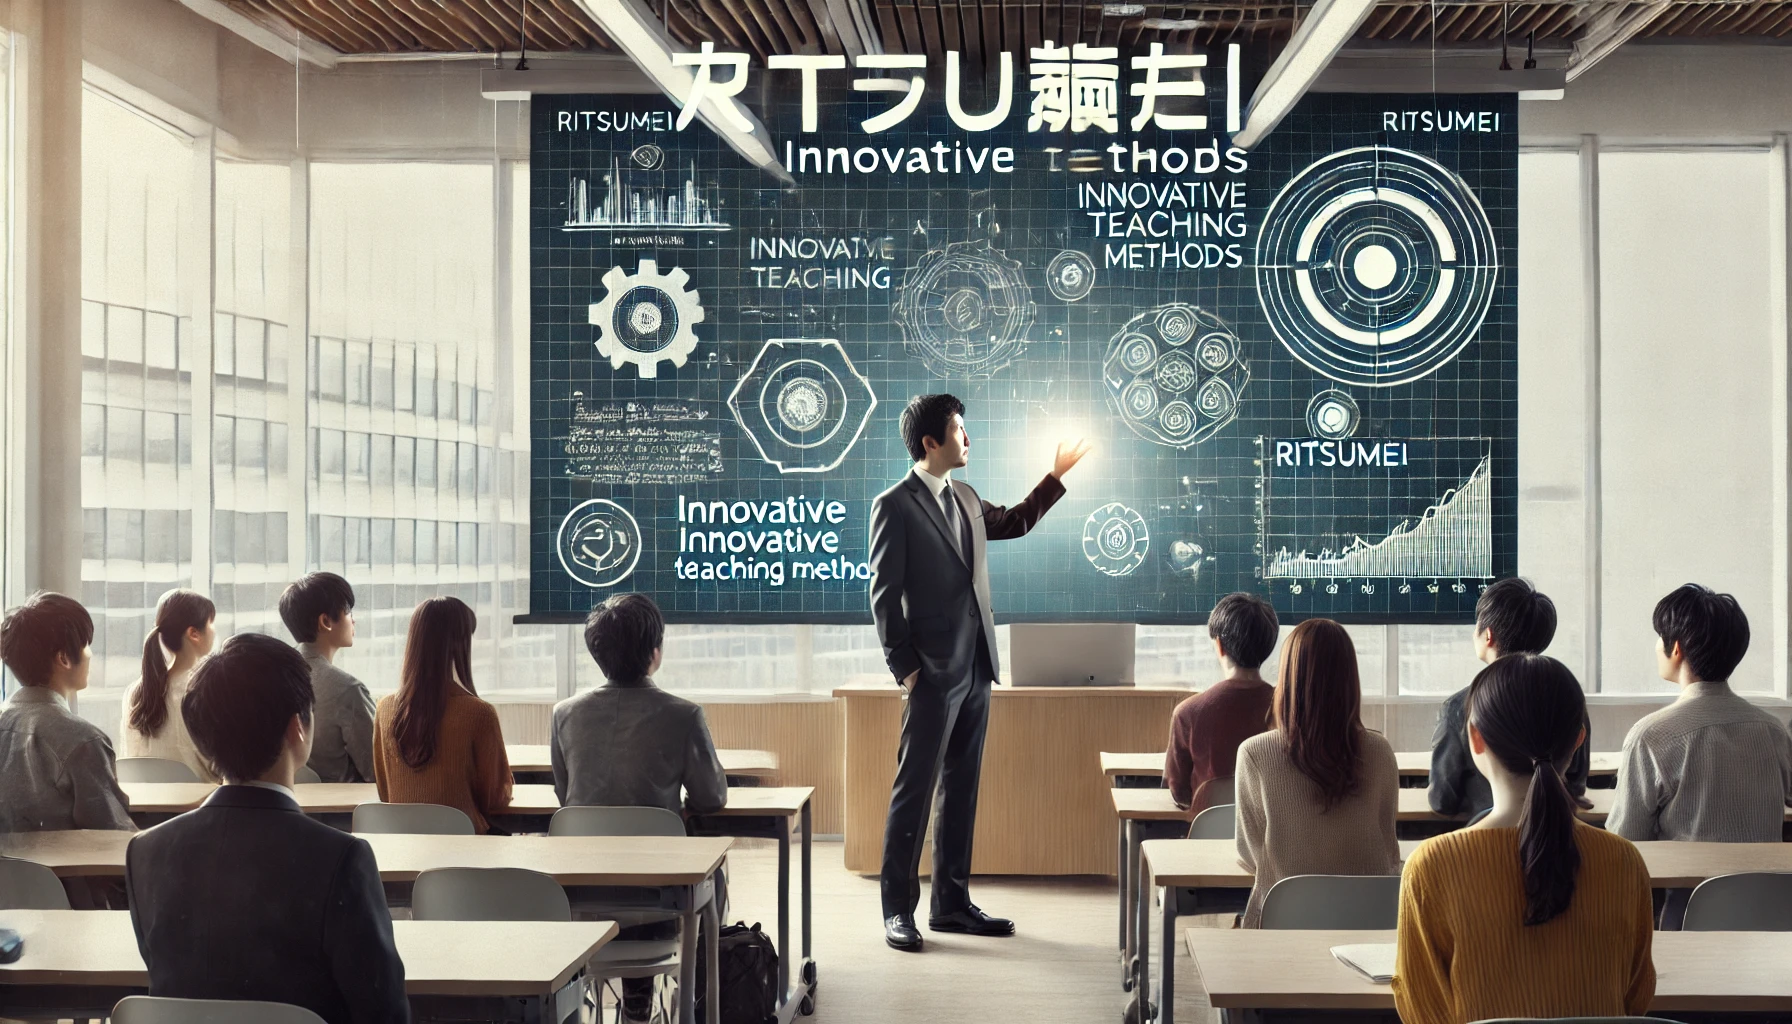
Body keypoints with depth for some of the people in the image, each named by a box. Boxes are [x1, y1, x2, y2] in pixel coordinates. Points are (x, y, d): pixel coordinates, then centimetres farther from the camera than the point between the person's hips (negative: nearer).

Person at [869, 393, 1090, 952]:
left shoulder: (965, 498, 13)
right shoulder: (894, 505, -8)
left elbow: (1014, 523, 33)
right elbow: (884, 594, -9)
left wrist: (1057, 476, 28)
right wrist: (904, 669, -11)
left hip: (975, 672, 7)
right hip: (933, 674, -7)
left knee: (961, 790, 12)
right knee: (914, 792, -3)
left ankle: (952, 902, 20)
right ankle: (898, 910, 5)